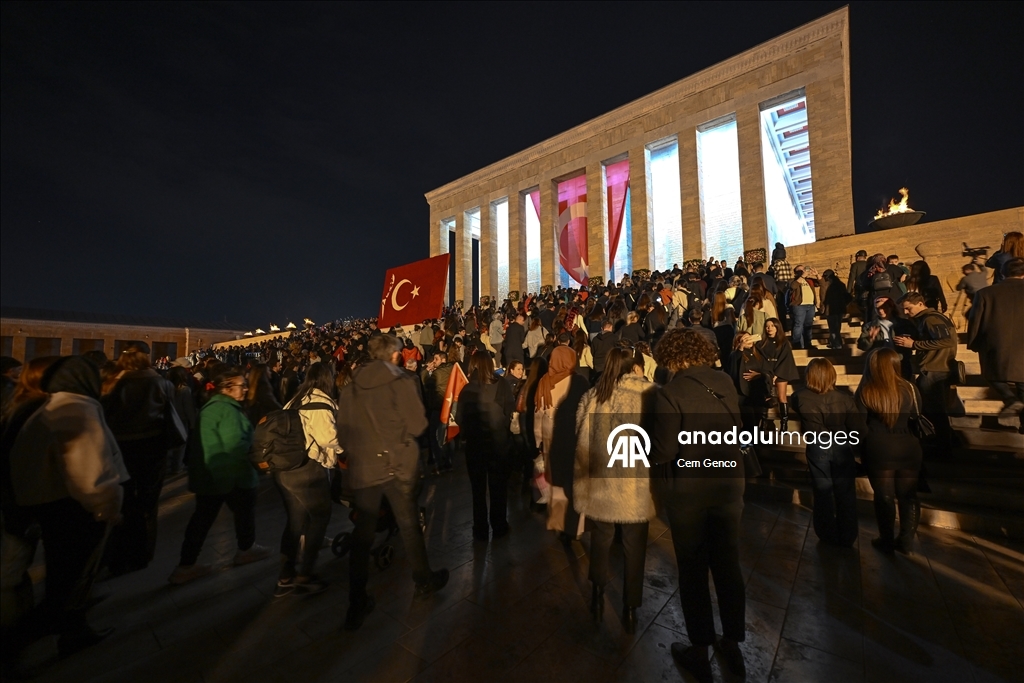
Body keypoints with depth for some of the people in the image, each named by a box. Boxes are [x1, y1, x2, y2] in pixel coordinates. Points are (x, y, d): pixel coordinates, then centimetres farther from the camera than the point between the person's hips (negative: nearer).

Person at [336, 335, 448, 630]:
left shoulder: (350, 388, 0)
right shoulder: (400, 382, -12)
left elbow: (342, 433, 4)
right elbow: (417, 425, -13)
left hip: (362, 468, 3)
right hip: (398, 466, -2)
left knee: (362, 534, 14)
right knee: (410, 526, 16)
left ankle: (357, 605, 24)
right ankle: (424, 581, 35)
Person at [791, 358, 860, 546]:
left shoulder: (801, 397, -15)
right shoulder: (845, 399, -14)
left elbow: (794, 409, 8)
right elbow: (856, 430, -11)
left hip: (817, 450, -1)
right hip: (842, 448, 1)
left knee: (823, 493, 15)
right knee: (846, 493, 17)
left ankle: (829, 536, 30)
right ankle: (847, 537, 30)